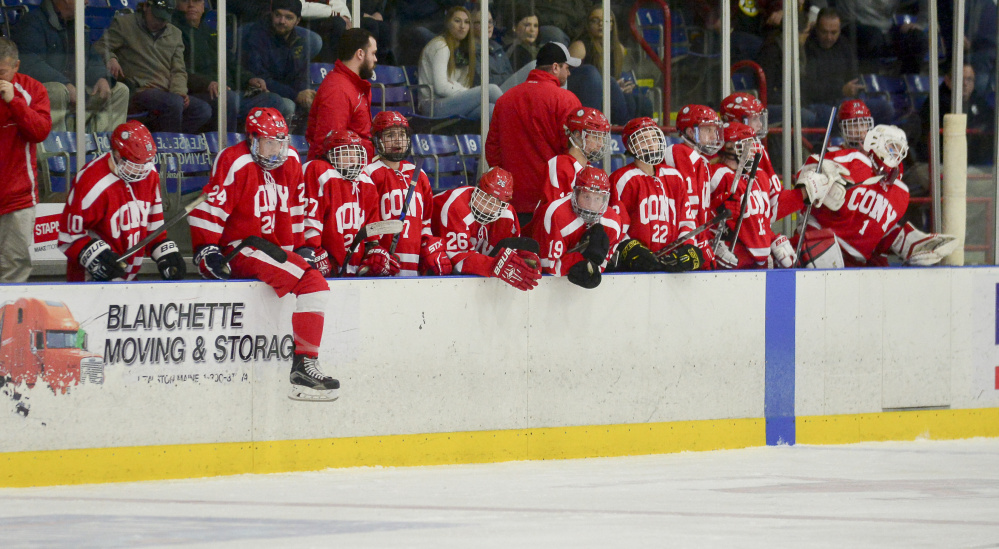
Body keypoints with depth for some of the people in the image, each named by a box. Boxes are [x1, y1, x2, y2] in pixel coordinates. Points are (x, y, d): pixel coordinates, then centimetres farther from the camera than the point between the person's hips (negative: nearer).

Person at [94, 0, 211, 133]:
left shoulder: (175, 34, 22)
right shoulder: (123, 24, 8)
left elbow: (178, 71, 16)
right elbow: (99, 48, 2)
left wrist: (179, 91, -5)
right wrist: (110, 59, -22)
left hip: (166, 93, 6)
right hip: (138, 91, -6)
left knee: (204, 110, -20)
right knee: (174, 102, -35)